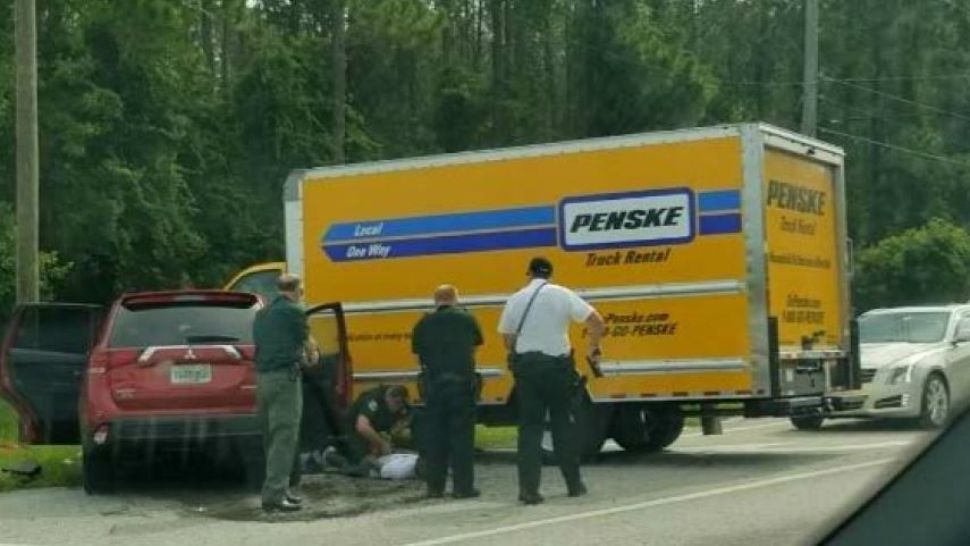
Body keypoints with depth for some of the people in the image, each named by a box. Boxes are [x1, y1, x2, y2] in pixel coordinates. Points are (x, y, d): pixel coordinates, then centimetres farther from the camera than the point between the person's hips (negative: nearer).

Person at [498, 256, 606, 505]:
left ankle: (528, 488, -3)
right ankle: (574, 484, 20)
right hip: (557, 365, -1)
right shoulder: (562, 295, -3)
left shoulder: (516, 299, 3)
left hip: (525, 366, 1)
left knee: (530, 427, 5)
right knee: (563, 425, 13)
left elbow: (508, 339, 2)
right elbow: (596, 321, -7)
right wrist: (593, 349, 7)